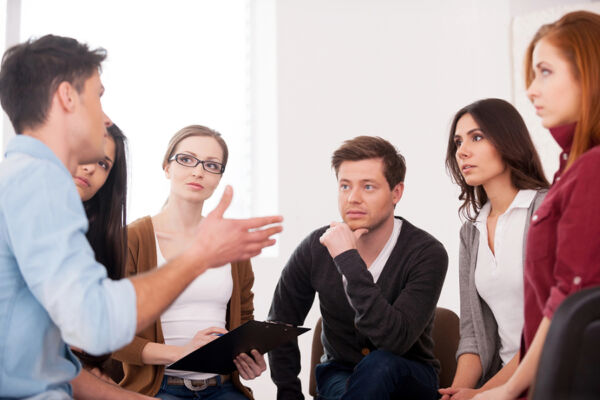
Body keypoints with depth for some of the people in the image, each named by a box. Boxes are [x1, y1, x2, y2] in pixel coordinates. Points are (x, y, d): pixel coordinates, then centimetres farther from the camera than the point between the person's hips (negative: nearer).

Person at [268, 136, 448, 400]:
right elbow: (280, 325, 6)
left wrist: (349, 260, -34)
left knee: (379, 364, -35)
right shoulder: (316, 248, -9)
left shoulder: (427, 254, -18)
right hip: (339, 372, 1)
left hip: (409, 378, -1)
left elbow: (394, 341, -33)